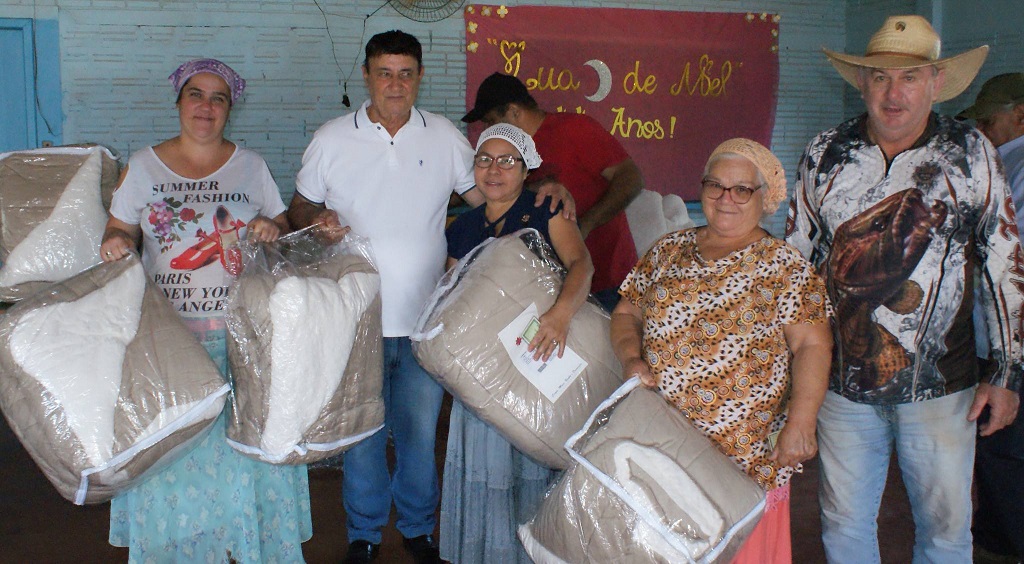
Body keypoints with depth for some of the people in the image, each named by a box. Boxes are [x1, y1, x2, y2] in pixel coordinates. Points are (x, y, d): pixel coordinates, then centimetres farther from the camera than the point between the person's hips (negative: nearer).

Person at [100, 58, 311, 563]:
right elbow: (119, 232, 9)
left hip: (240, 332, 0)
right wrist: (115, 243, -14)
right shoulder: (143, 166, 6)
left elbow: (284, 228, 11)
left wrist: (273, 232, -12)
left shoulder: (251, 166, 7)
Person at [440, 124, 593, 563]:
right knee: (485, 464, 6)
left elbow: (580, 264, -18)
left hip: (540, 358, -3)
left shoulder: (545, 213, -2)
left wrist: (562, 312, -37)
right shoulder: (462, 229, 10)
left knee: (534, 463, 2)